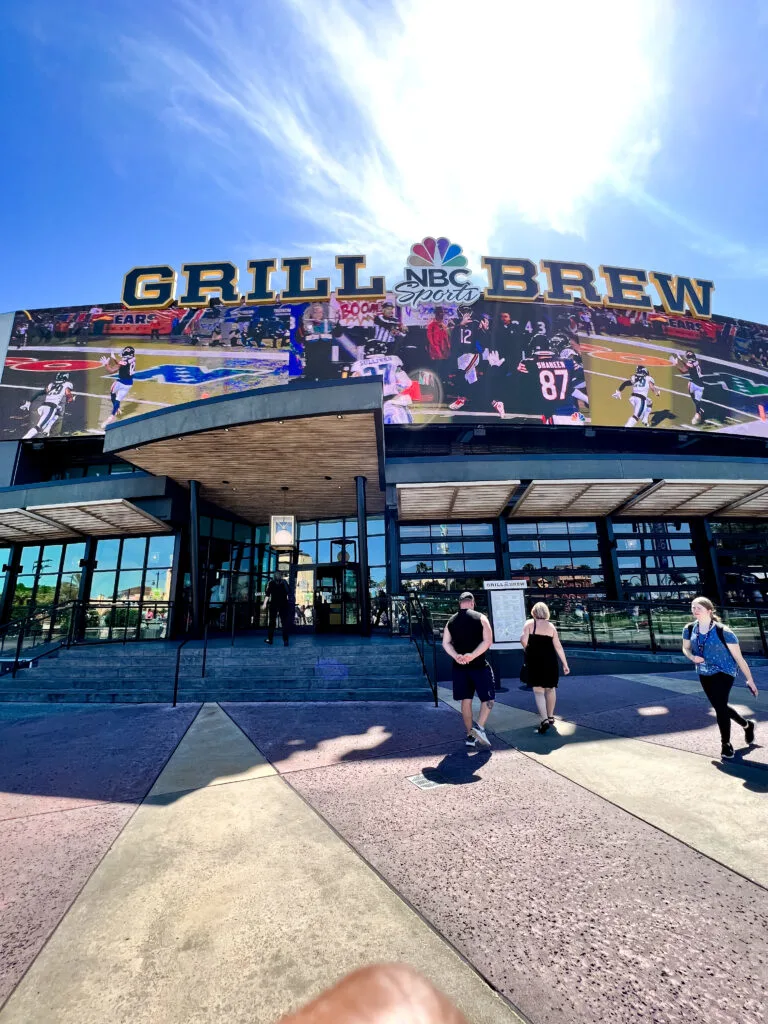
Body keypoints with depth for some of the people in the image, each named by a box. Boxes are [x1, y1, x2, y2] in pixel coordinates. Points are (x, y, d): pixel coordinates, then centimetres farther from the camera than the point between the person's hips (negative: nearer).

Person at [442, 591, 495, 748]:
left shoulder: (451, 621, 6)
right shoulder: (480, 618, -5)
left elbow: (445, 643, 0)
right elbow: (487, 641, -15)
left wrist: (456, 656, -12)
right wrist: (472, 656, -19)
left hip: (459, 666, 4)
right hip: (479, 665, -4)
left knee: (466, 700, 11)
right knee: (488, 698, 10)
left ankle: (470, 736, 17)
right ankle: (479, 727, -5)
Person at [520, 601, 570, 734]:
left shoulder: (529, 623, -4)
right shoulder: (551, 625, 4)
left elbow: (523, 640, -14)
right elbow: (558, 646, 3)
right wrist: (565, 664, 9)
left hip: (534, 660, -3)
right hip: (550, 660, 3)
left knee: (538, 690, 0)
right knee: (550, 688, 20)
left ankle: (544, 720, -12)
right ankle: (550, 717, 32)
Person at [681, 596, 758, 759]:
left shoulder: (723, 632, -22)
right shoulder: (689, 629, -9)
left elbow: (739, 658, -13)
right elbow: (685, 648, 8)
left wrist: (750, 680, -8)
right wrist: (692, 657, -14)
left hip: (724, 672, -5)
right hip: (704, 674, 5)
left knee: (719, 705, -14)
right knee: (720, 706, 17)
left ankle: (726, 744, 8)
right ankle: (747, 725, 47)